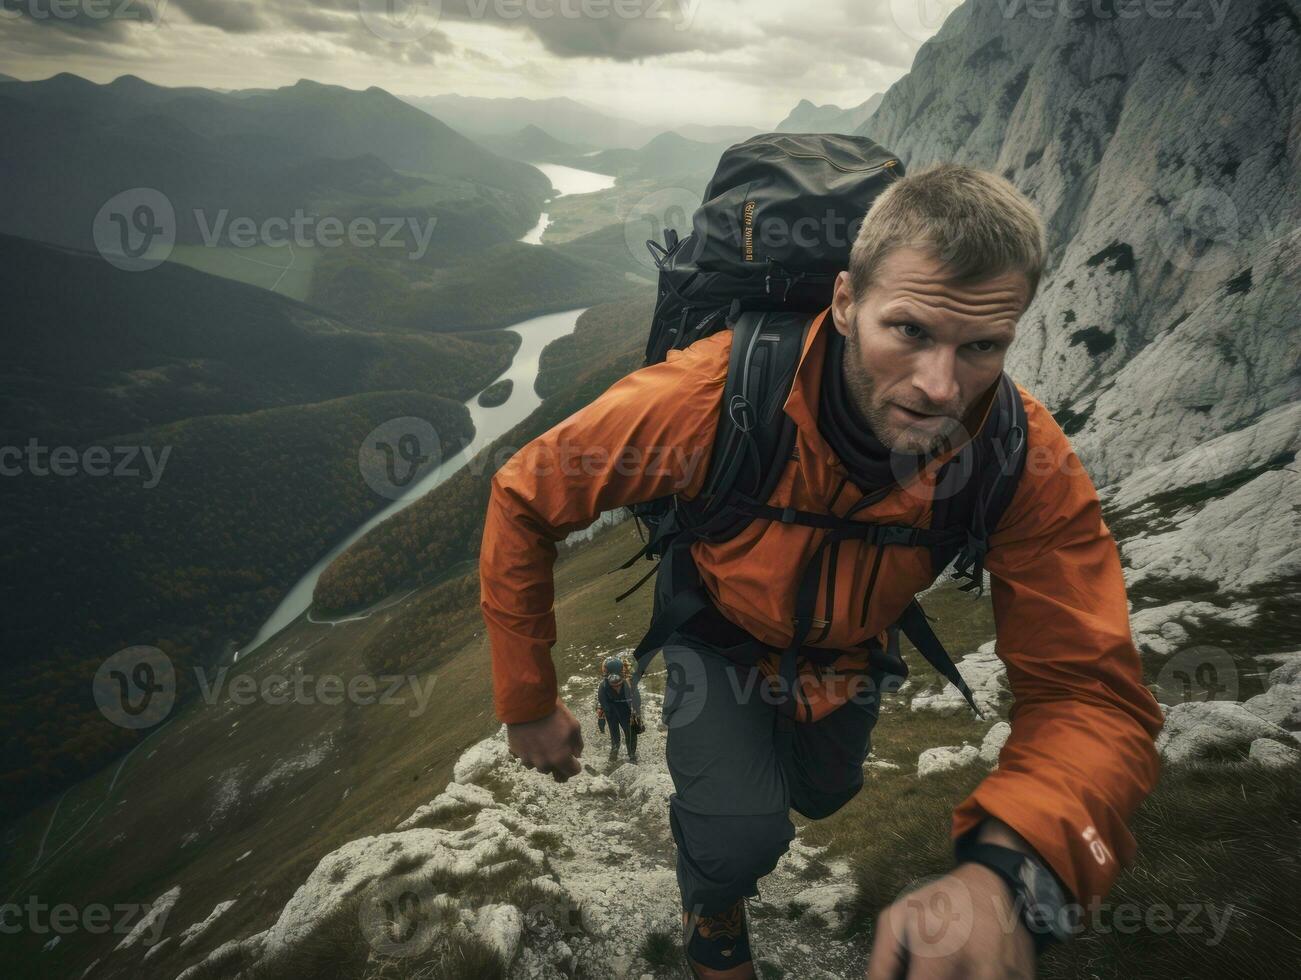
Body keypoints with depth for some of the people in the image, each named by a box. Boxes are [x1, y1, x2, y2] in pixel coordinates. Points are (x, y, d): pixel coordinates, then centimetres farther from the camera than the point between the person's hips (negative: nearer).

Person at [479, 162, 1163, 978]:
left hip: (853, 636, 3)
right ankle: (712, 908, 18)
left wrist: (1007, 871, -54)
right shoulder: (715, 393, -41)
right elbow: (526, 498, -27)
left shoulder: (1027, 460, -34)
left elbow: (1093, 693, -33)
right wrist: (529, 701, -20)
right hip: (719, 616, -3)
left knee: (823, 793, 26)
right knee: (743, 833, -22)